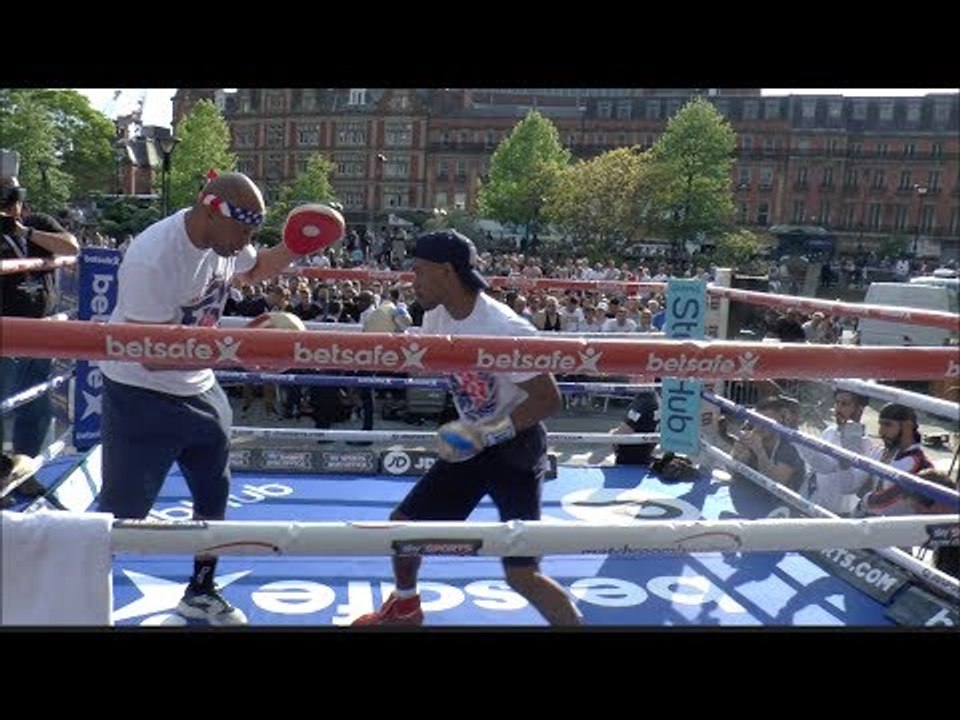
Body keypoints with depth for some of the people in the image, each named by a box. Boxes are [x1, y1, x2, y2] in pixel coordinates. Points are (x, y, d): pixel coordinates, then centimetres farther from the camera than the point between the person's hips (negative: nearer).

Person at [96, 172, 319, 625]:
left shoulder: (223, 238, -7)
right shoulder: (154, 258, -31)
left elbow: (253, 271, 16)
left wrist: (294, 249, -4)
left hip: (199, 388, 8)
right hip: (140, 394, -8)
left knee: (214, 495, 17)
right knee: (121, 512, -2)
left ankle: (201, 593, 36)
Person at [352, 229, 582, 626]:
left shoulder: (505, 328, -28)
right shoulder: (437, 317, -4)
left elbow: (549, 399, -25)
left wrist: (486, 434, -30)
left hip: (514, 447, -7)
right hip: (470, 442, 8)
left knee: (521, 574, -12)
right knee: (403, 521, 12)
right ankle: (405, 607, 39)